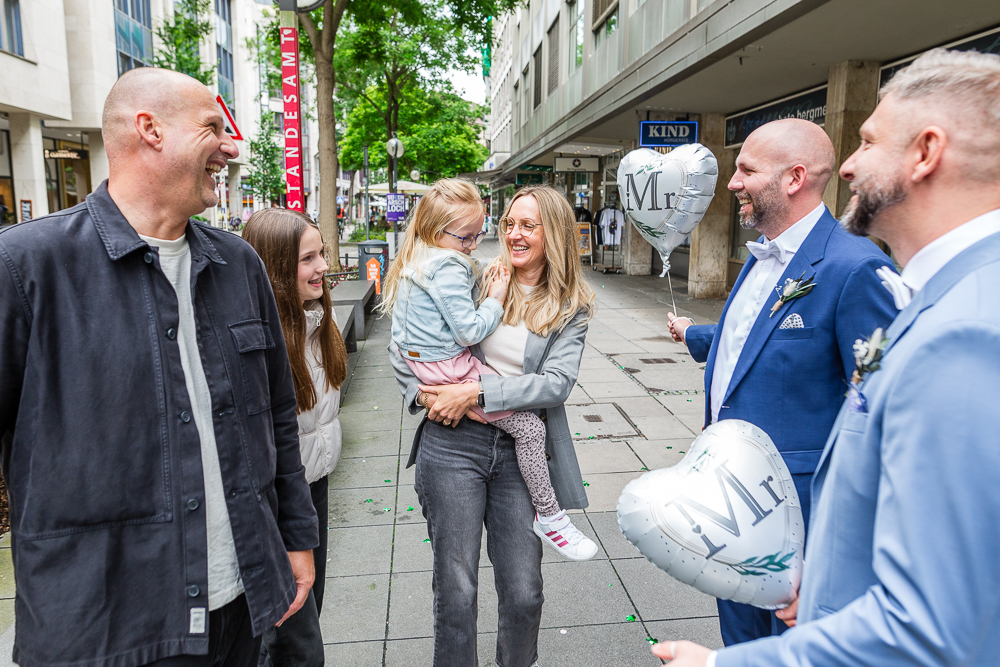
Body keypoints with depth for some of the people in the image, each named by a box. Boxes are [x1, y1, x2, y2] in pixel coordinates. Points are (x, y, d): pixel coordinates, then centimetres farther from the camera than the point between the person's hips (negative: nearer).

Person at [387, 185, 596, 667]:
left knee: (524, 594, 7)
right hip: (453, 442, 0)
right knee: (455, 590, 5)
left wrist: (476, 393, -18)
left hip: (521, 451, 1)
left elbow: (557, 382, -11)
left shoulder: (571, 309, 4)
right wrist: (422, 394, -8)